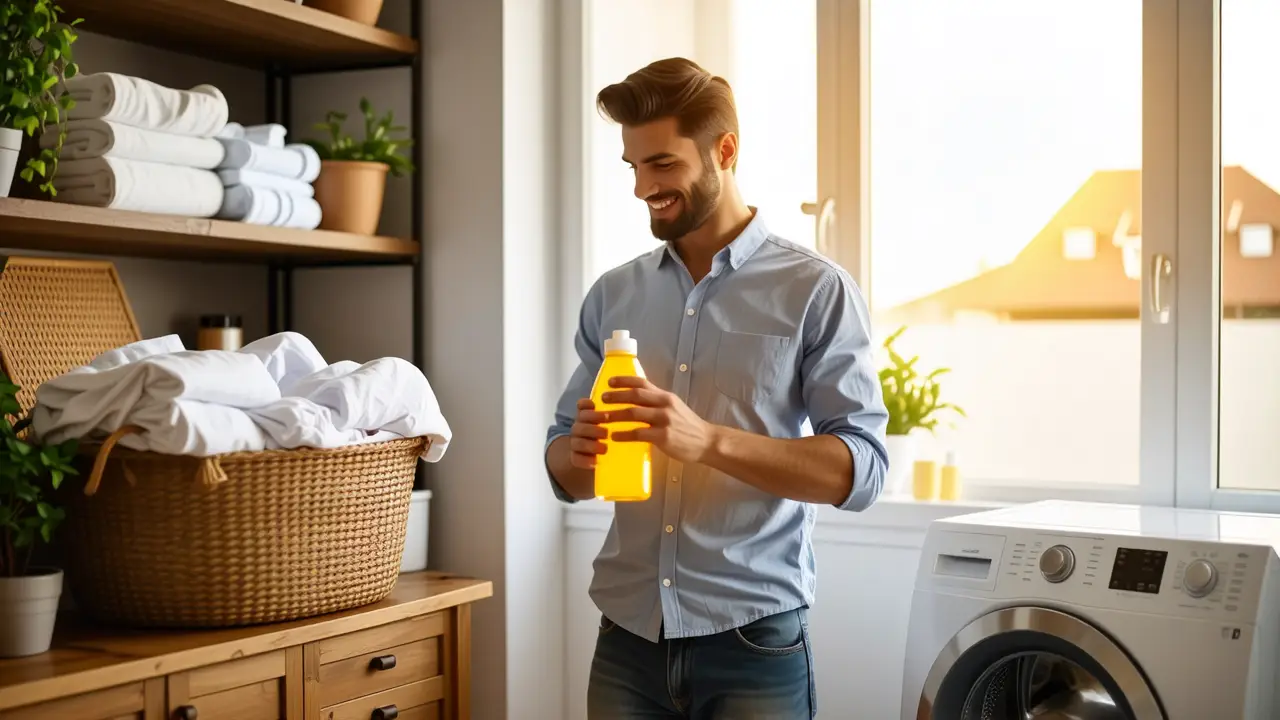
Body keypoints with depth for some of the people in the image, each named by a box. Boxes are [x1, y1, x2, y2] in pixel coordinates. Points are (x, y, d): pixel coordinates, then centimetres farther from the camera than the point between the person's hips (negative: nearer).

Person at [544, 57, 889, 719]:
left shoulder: (817, 291, -4)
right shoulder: (612, 297, 8)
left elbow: (860, 470, -12)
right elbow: (565, 471, 12)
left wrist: (711, 441, -24)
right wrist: (579, 452, -12)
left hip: (752, 639, -3)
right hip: (627, 637, 4)